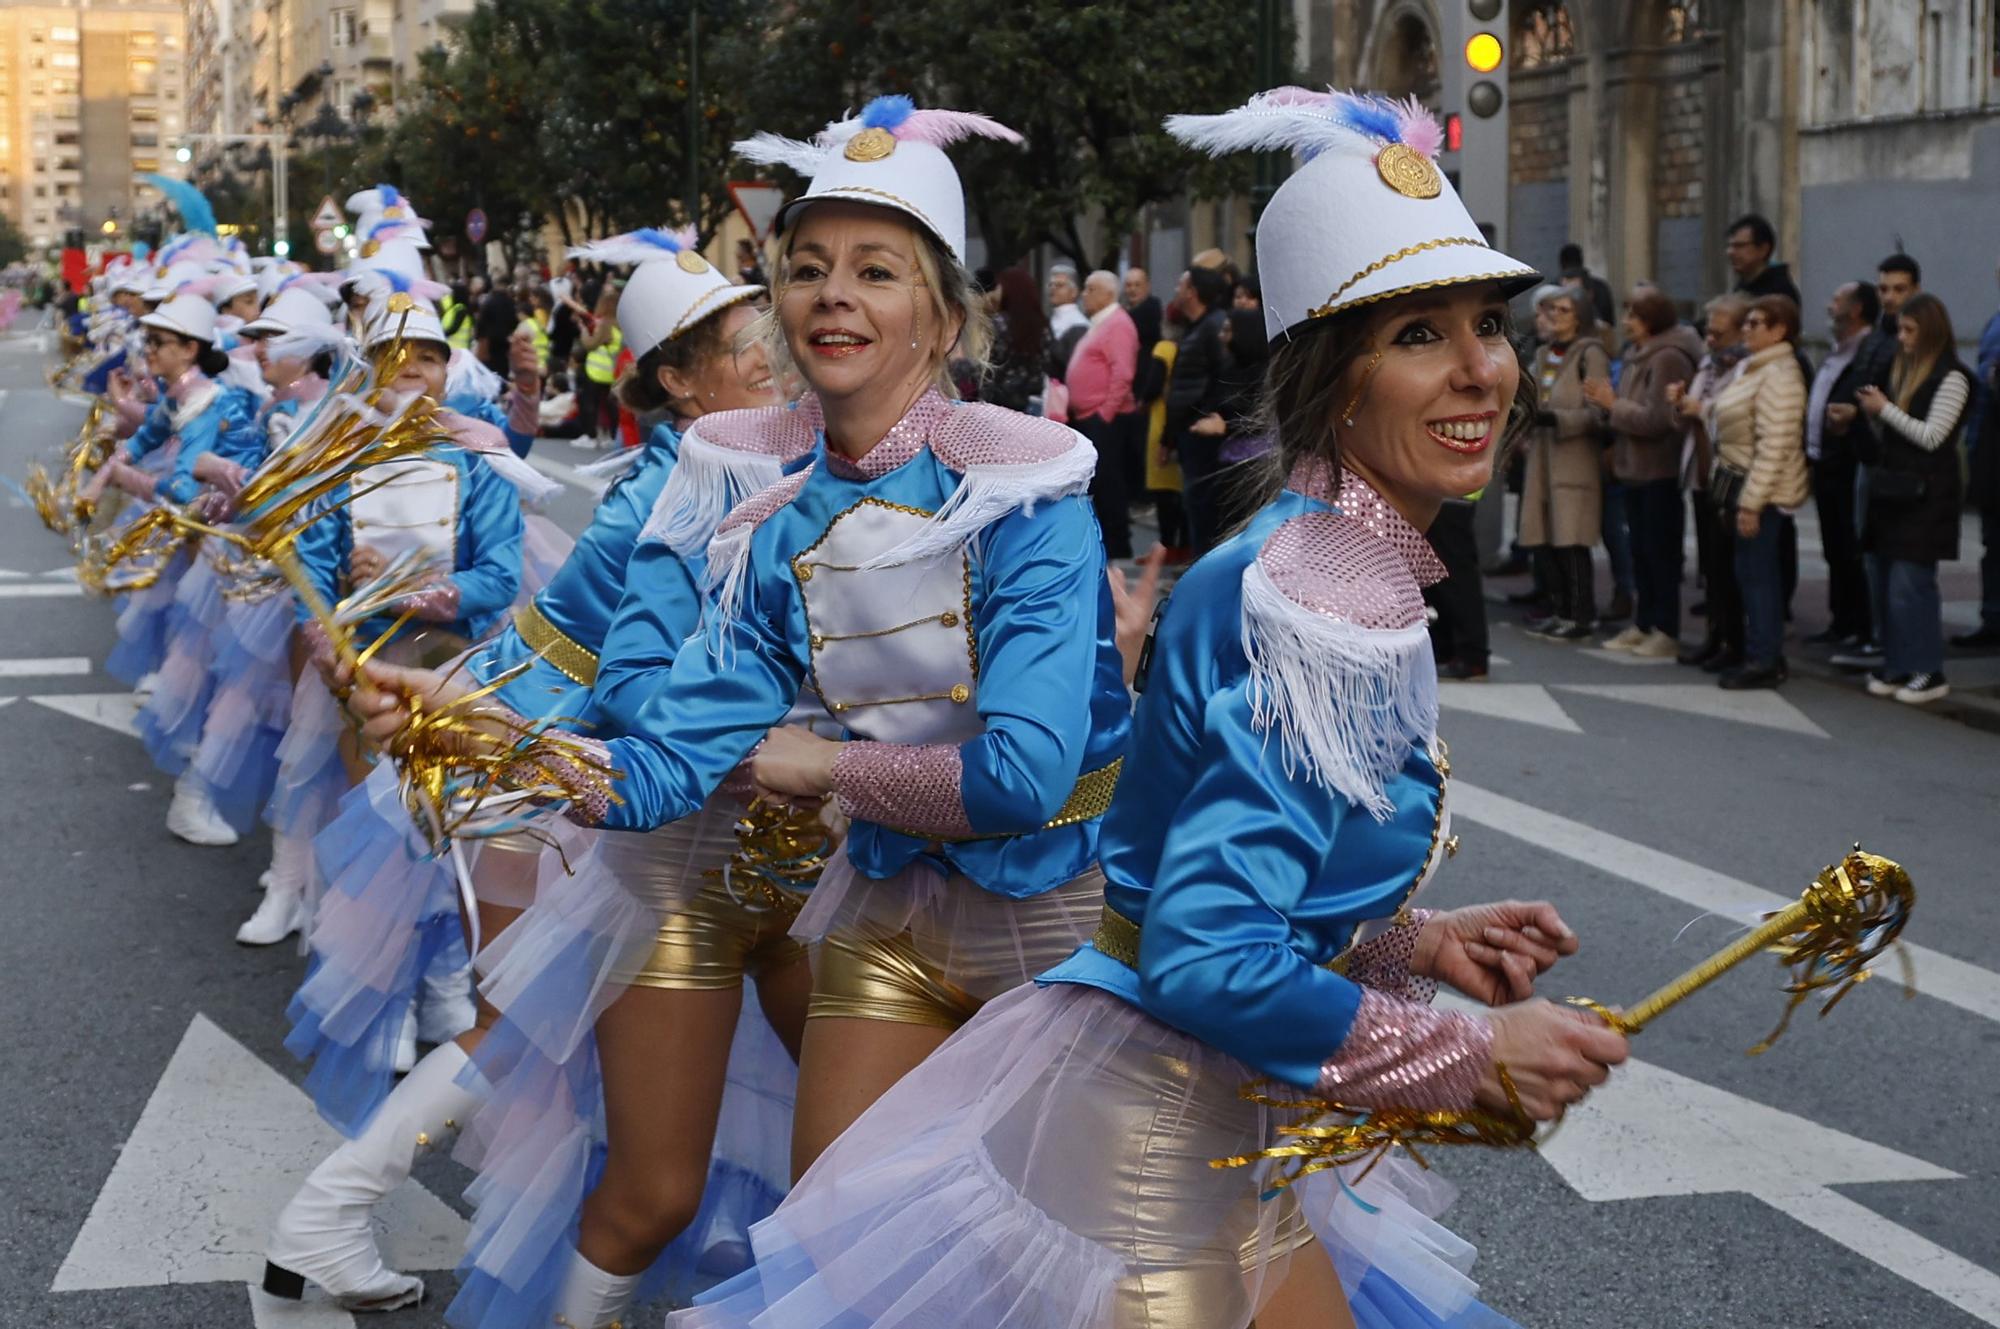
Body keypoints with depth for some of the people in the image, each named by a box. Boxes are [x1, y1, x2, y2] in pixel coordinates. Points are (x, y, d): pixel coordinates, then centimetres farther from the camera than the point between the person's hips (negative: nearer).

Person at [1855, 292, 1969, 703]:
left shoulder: (1951, 377, -9)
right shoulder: (1902, 369, 14)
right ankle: (1895, 666, 17)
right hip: (1890, 488, 8)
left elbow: (1932, 436, -15)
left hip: (1925, 495, -8)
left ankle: (1928, 672, 1)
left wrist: (1886, 410, -11)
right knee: (1881, 582, 8)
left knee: (1910, 585, -8)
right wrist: (1874, 414, 0)